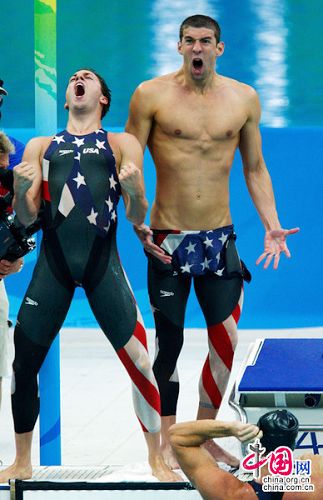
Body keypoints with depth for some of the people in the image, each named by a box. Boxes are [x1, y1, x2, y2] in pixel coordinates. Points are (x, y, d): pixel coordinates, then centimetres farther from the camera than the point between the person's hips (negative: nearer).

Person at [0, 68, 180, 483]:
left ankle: (157, 461, 5)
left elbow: (137, 219, 7)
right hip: (53, 262, 2)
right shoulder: (40, 146, 18)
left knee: (139, 361, -8)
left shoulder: (122, 145, 13)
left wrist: (136, 192, -15)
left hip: (103, 262, -2)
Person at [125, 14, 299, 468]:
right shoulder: (151, 95, -5)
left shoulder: (244, 98, 3)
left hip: (219, 238, 3)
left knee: (227, 341, 1)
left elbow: (255, 168, 11)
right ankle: (167, 439, 18)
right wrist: (135, 221, -15)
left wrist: (271, 225, 2)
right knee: (169, 342, 5)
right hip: (167, 240, -3)